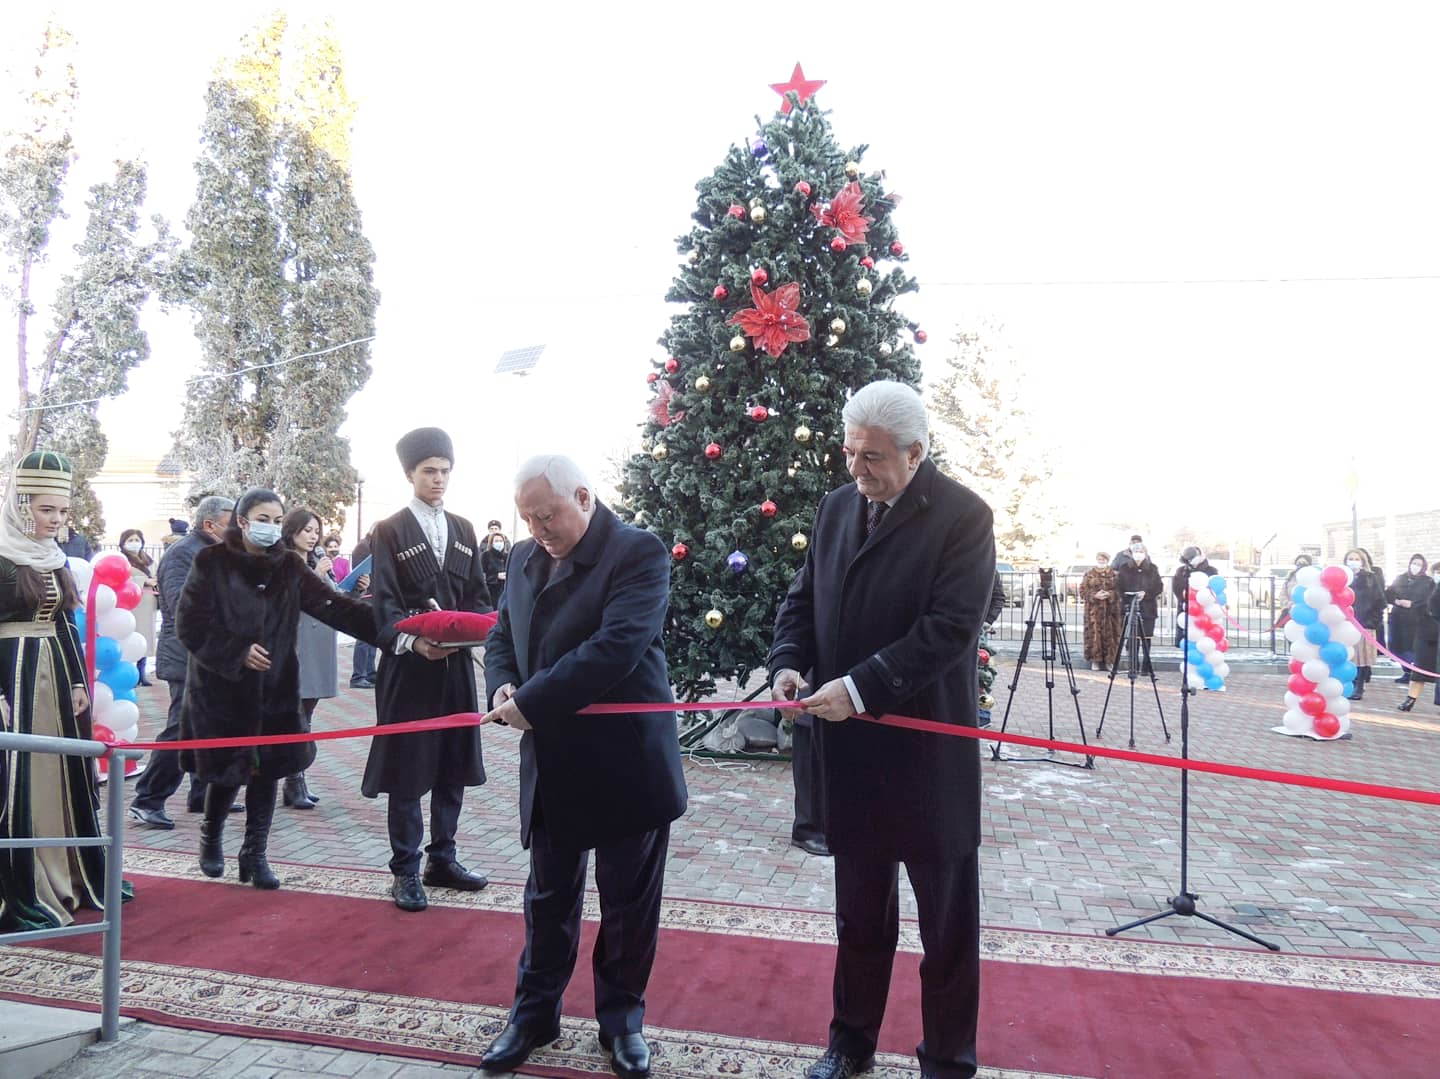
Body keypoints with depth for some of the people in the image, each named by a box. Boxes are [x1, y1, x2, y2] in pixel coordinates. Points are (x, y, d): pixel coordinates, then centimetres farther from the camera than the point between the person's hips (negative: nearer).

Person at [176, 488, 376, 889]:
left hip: (274, 688, 3)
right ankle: (211, 839, 34)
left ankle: (255, 853, 19)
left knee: (267, 770, 3)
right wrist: (238, 651, -17)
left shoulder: (289, 565, 2)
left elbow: (332, 605, -6)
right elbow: (189, 624, -8)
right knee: (227, 771, 5)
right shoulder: (212, 563, -8)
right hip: (221, 686, -3)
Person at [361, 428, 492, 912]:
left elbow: (478, 597, 12)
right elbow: (384, 603, -10)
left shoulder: (464, 530, 12)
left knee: (454, 765, 11)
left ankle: (442, 859, 24)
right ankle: (405, 870, 13)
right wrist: (412, 640, -29)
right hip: (408, 666, -5)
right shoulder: (390, 532, -2)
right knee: (406, 769, 2)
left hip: (456, 664, 5)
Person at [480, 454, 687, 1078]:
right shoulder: (526, 558, 8)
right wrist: (502, 689, -9)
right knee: (548, 897, 18)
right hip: (550, 765, 6)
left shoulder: (638, 553, -15)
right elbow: (501, 636, 13)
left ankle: (621, 1018, 31)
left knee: (628, 903, 11)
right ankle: (535, 1012, 36)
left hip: (625, 764, -5)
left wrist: (530, 702, -23)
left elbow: (616, 647, -26)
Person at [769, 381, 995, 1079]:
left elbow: (950, 627, -20)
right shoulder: (836, 506, 6)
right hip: (849, 744, 5)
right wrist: (788, 664, -8)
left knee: (946, 918, 12)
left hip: (929, 748, -5)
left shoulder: (963, 516, -12)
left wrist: (860, 688, -25)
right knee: (859, 913, 19)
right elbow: (803, 598, 11)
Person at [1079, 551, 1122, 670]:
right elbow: (1083, 590, 3)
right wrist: (1095, 595, -12)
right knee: (1094, 633, -5)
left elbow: (1119, 590, 5)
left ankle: (1109, 661, 6)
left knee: (1110, 634, -1)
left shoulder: (1114, 574, 9)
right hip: (1093, 609, -1)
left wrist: (1109, 594, -13)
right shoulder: (1089, 574, 8)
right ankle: (1095, 661, 1)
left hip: (1110, 608, 1)